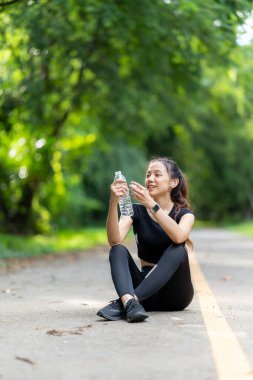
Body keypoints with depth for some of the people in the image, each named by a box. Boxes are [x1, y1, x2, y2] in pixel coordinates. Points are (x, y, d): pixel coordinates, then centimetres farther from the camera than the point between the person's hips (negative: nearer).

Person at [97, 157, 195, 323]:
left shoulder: (184, 213, -1)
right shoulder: (137, 210, 4)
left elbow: (179, 237, -27)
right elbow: (115, 241, -16)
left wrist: (151, 205, -34)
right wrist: (114, 202, -30)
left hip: (175, 292, -2)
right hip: (147, 288, 2)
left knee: (177, 250, -29)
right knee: (118, 250, -21)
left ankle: (122, 303, -39)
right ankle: (130, 302, -50)